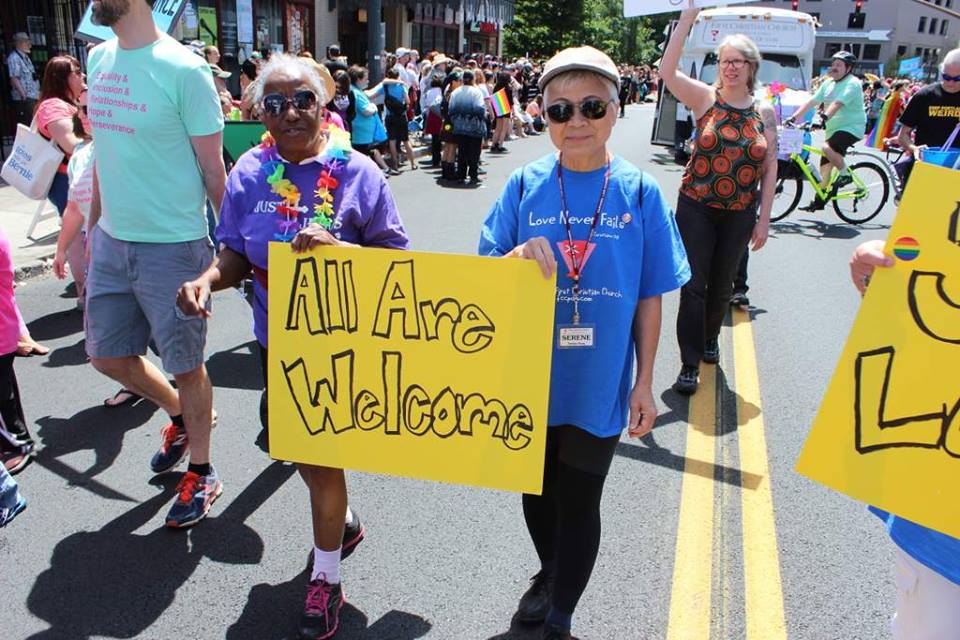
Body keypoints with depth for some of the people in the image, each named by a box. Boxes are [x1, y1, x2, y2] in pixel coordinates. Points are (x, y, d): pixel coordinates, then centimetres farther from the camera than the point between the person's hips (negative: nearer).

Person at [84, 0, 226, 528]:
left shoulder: (182, 69, -14)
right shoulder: (99, 58, 8)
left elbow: (212, 169, -11)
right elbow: (106, 151, 16)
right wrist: (93, 223, 17)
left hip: (172, 246, -7)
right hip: (111, 240, 8)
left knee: (186, 366, 6)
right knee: (105, 354, 17)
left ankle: (200, 473, 27)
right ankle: (181, 417, 43)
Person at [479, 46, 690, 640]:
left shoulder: (640, 192, -6)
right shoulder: (526, 184, -4)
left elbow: (650, 297, -2)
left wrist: (644, 382, -1)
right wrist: (520, 256, -23)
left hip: (599, 386, -2)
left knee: (579, 505, 12)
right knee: (536, 491, 21)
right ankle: (550, 573, 51)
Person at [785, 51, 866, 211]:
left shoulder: (852, 83, -14)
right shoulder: (829, 83, 10)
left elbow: (837, 104, -29)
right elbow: (811, 101, 5)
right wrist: (793, 118, -5)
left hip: (852, 127, -8)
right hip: (834, 129, 8)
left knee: (827, 148, -32)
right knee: (825, 165, 9)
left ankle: (845, 175, -10)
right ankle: (819, 201, 18)